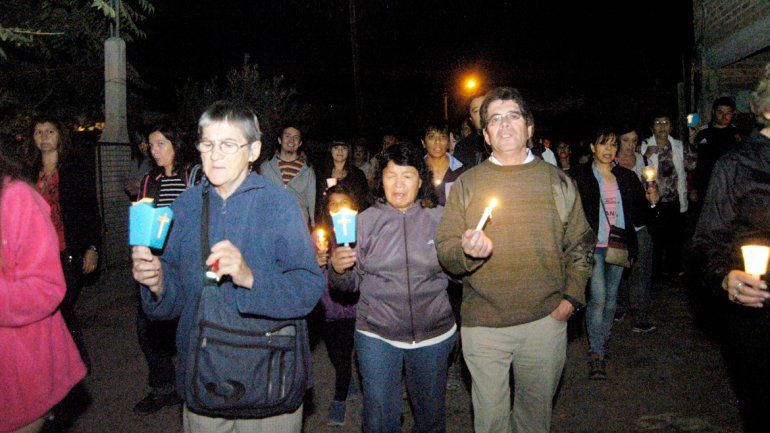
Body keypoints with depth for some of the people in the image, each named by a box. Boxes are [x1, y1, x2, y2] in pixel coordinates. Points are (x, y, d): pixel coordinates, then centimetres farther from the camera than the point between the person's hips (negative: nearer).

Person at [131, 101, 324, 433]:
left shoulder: (279, 203, -10)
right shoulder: (185, 205, 3)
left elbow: (309, 288, -18)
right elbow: (174, 295, 4)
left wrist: (250, 277, -33)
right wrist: (157, 283, -18)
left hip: (269, 377, -3)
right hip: (200, 377, 3)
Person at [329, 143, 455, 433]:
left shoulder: (438, 219, 1)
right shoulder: (364, 220, -1)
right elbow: (350, 283, 1)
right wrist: (338, 269, -20)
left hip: (434, 332, 1)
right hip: (377, 334, -1)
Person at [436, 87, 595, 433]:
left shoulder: (557, 181, 4)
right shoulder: (466, 184, 1)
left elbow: (580, 244, 10)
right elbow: (444, 252, -1)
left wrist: (572, 297, 0)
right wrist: (468, 251, -23)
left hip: (546, 320, 1)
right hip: (483, 325, -1)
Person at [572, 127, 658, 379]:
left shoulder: (627, 177, 11)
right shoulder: (580, 176, -2)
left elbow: (638, 215, 11)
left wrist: (650, 202, -5)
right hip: (593, 246, -4)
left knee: (611, 297, 13)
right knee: (598, 297, -11)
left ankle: (602, 340, 31)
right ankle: (596, 354, -2)